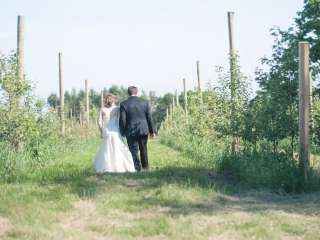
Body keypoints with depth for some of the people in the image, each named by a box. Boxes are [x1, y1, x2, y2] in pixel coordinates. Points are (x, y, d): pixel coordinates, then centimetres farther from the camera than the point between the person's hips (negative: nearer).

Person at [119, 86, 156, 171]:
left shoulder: (124, 104, -8)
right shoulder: (145, 102, -1)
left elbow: (122, 120, -8)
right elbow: (149, 117, 1)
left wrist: (122, 132, 3)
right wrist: (152, 130, 8)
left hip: (131, 131, -3)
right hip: (144, 130, 3)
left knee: (133, 150, 5)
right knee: (143, 149, 19)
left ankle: (137, 167, 0)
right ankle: (145, 166, 29)